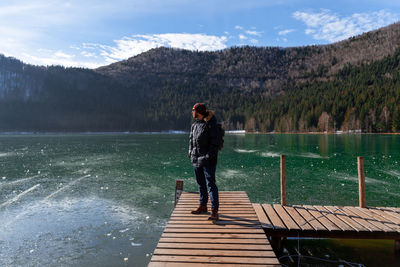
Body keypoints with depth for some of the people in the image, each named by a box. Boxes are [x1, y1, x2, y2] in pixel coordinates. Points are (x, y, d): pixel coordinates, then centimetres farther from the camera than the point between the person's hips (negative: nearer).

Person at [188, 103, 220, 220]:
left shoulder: (210, 125, -12)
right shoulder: (194, 125, 13)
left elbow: (215, 143, -15)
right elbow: (191, 139, 22)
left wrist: (207, 157, -20)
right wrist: (191, 152, 9)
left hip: (208, 161, -8)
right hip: (196, 160, 8)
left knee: (211, 184, -7)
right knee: (201, 184, 17)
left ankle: (214, 210, -3)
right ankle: (203, 206, 30)